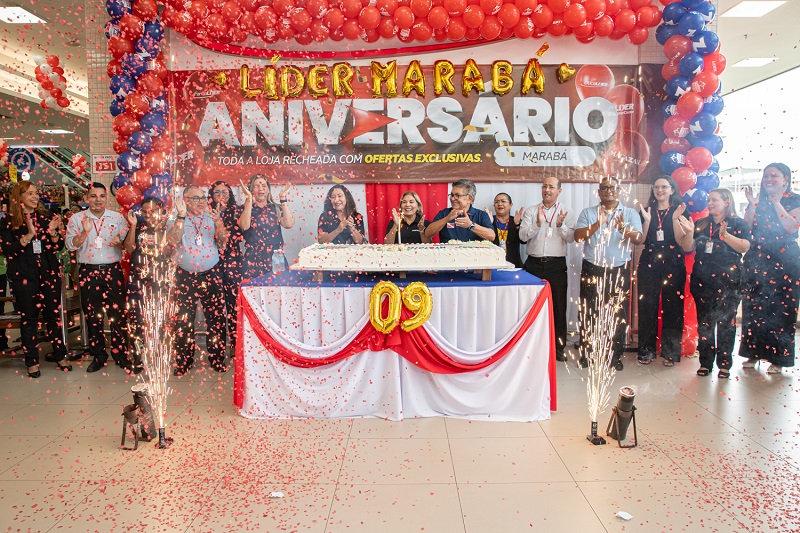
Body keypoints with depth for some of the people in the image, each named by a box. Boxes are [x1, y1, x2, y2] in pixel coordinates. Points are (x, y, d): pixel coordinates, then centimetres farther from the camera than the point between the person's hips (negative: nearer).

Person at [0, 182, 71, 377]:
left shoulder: (47, 216, 7)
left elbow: (58, 246, 7)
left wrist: (53, 231, -12)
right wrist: (29, 235, -19)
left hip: (49, 273, 2)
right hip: (24, 276, -2)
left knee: (53, 314, 7)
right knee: (29, 317, 4)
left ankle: (60, 356, 17)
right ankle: (32, 361, 14)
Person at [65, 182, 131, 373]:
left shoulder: (118, 218, 6)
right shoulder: (77, 218, 5)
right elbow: (70, 245, -3)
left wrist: (118, 242, -17)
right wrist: (85, 232, -18)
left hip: (113, 271, -1)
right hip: (88, 272, 1)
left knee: (117, 314, -1)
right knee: (92, 316, 7)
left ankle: (121, 355, 10)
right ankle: (98, 356, 19)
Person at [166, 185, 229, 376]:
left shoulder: (212, 218, 10)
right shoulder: (176, 220, 5)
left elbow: (223, 242, 1)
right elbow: (172, 240, -13)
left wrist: (219, 223, -14)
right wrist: (181, 216, -16)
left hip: (211, 275, 1)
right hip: (185, 276, -1)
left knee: (216, 318, 2)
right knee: (183, 321, 3)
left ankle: (217, 359, 13)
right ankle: (184, 361, 16)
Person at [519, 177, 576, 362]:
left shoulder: (567, 212, 6)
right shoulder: (531, 211, 7)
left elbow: (571, 238, -3)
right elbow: (523, 235, -4)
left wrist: (561, 225, -20)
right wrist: (538, 224, -19)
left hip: (556, 265, 0)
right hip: (534, 263, 1)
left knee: (558, 306, 3)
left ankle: (559, 346, 14)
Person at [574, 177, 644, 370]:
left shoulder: (630, 213, 7)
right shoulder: (588, 213, 8)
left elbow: (639, 238, -8)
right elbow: (578, 236, -7)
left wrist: (623, 229, -27)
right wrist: (597, 224, -22)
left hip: (619, 269, 0)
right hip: (592, 269, 0)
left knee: (619, 314, 4)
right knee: (588, 312, 4)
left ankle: (615, 355, 16)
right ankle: (587, 353, 16)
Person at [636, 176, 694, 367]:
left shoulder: (680, 211, 5)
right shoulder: (646, 210, 9)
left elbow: (681, 241, -5)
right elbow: (642, 239, 1)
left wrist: (675, 219, -16)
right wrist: (647, 220, -11)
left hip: (673, 263, -1)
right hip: (649, 263, 1)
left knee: (672, 306, 2)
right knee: (647, 306, 1)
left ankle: (670, 351, 13)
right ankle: (646, 350, 10)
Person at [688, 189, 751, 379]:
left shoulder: (738, 224, 2)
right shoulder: (701, 224, 14)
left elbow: (745, 246, -11)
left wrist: (725, 235, -22)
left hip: (727, 281, -4)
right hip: (702, 281, 4)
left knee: (726, 322, -1)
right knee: (704, 322, 6)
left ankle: (724, 363, 8)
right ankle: (705, 362, 13)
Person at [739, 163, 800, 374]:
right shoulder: (758, 200, 12)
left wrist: (776, 202, -12)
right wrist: (752, 205, -8)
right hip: (757, 260, 3)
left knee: (781, 308, -3)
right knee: (753, 305, 2)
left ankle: (777, 357, 5)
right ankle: (754, 352, 11)